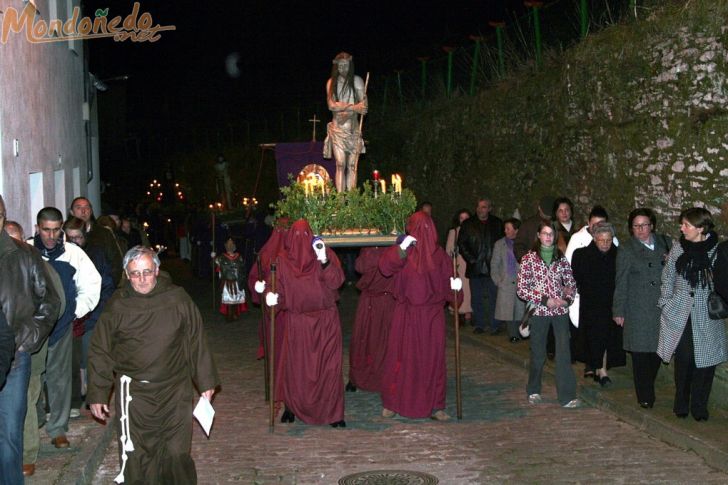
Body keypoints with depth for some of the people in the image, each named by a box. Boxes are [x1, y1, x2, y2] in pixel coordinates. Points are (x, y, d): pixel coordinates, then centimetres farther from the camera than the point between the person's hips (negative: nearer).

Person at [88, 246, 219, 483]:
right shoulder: (117, 305, -1)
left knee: (177, 454, 0)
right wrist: (98, 393, 6)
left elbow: (197, 342, 7)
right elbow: (100, 352, 7)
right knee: (135, 457, 1)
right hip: (134, 392, 0)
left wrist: (206, 382, 10)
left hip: (175, 392, 0)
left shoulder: (178, 299, -1)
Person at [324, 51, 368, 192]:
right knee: (340, 165, -7)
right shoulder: (331, 82, 8)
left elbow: (364, 105, -1)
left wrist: (342, 107, -13)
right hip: (337, 129, 0)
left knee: (352, 166, -3)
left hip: (353, 128, 0)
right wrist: (353, 107, -9)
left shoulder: (356, 81, 7)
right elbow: (331, 105, -4)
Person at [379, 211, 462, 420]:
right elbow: (385, 267, -17)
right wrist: (402, 248, -24)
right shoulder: (403, 251, 0)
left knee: (433, 359, 5)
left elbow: (446, 282, 6)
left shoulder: (438, 254, 4)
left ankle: (434, 405, 14)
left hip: (433, 316, 1)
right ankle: (391, 403, 15)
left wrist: (454, 285, -15)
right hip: (407, 316, -1)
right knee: (402, 357, 3)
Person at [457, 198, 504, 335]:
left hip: (492, 267, -1)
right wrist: (471, 260, -4)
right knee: (476, 298, 4)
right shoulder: (468, 224, 9)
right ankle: (479, 324, 13)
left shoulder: (497, 224, 10)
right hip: (475, 267, 1)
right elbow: (461, 244, 7)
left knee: (494, 297, -3)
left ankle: (494, 325, 3)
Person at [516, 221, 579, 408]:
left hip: (560, 311, 2)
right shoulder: (529, 258, -3)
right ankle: (533, 391, 29)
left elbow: (571, 282, 13)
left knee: (564, 353, -5)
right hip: (539, 312, -2)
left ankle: (567, 396, -2)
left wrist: (567, 298, -7)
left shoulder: (561, 258, 6)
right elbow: (521, 289, -6)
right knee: (538, 354, 9)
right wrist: (544, 300, -14)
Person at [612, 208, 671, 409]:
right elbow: (621, 283, 0)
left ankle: (648, 390, 25)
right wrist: (619, 311, -2)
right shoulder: (626, 250, 1)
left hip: (663, 308, 3)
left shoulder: (666, 243, 9)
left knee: (657, 350, 6)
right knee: (641, 353, -1)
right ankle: (645, 397, 10)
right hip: (639, 310, -3)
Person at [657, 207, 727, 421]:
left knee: (705, 362, 2)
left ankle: (699, 407, 16)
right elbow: (667, 278, 11)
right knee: (683, 360, 5)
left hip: (707, 317, -2)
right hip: (680, 316, 2)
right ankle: (681, 405, 19)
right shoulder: (678, 249, 1)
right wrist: (665, 305, 8)